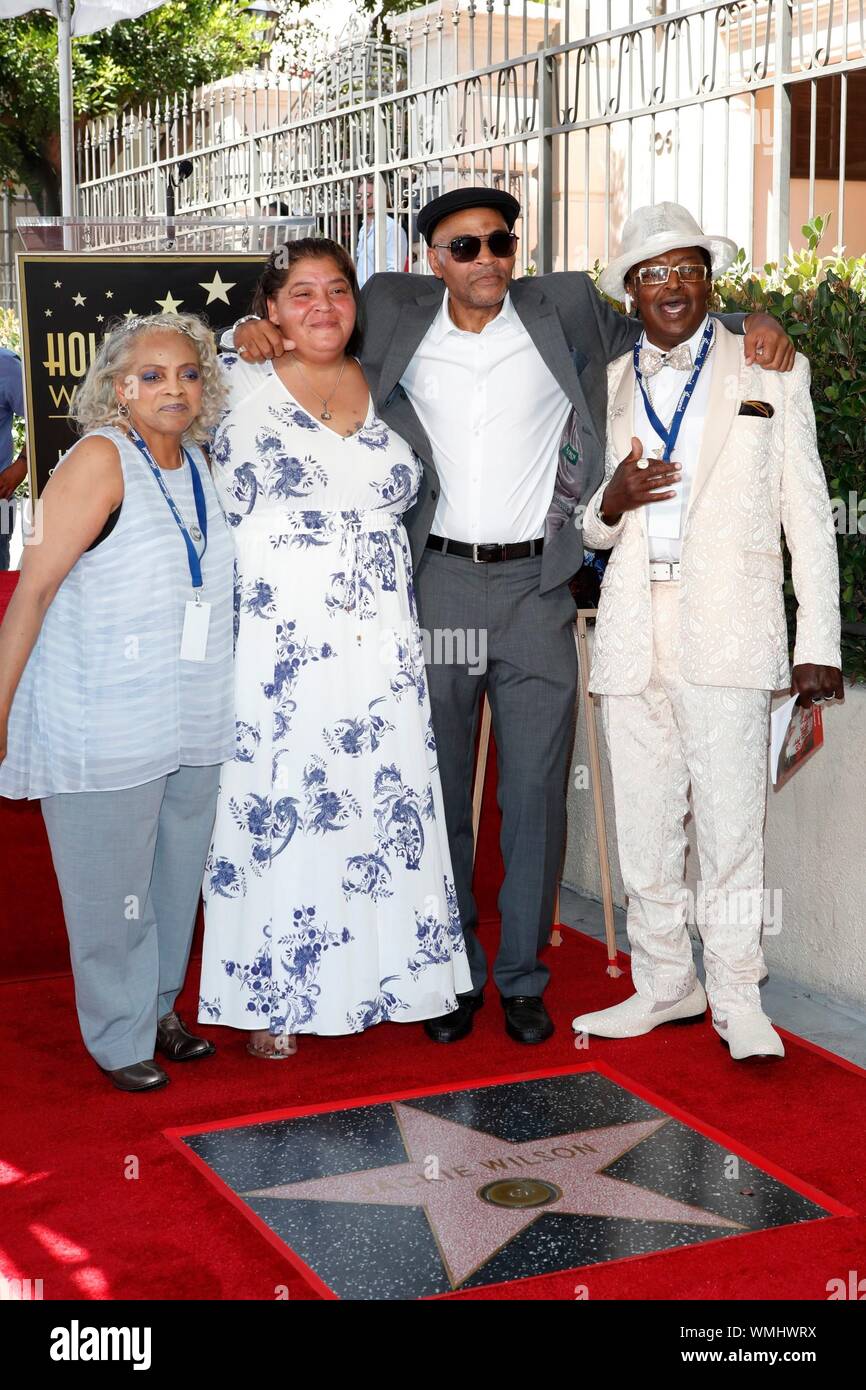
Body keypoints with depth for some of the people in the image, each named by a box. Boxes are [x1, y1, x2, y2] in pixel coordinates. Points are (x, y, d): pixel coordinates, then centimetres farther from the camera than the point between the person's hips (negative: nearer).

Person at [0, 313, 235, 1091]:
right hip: (102, 728, -7)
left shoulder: (196, 462, 6)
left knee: (176, 878, 17)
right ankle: (118, 1037, 23)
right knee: (111, 888, 5)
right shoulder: (101, 459, -15)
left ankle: (157, 1010, 36)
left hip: (193, 727, 7)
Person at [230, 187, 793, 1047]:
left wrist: (751, 322, -1)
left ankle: (522, 979, 17)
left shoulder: (564, 310, 4)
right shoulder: (396, 316, 4)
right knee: (440, 790, 7)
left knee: (535, 791, 4)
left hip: (535, 586, 0)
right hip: (436, 583, 1)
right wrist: (258, 332, -2)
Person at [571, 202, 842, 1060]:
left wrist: (818, 646, -2)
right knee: (643, 827, 6)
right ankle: (664, 985, 21)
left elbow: (807, 514, 5)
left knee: (730, 822, -6)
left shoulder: (772, 373, 9)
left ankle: (737, 998, 7)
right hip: (632, 632, 3)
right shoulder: (607, 386, 16)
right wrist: (611, 503, -6)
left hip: (728, 630, -3)